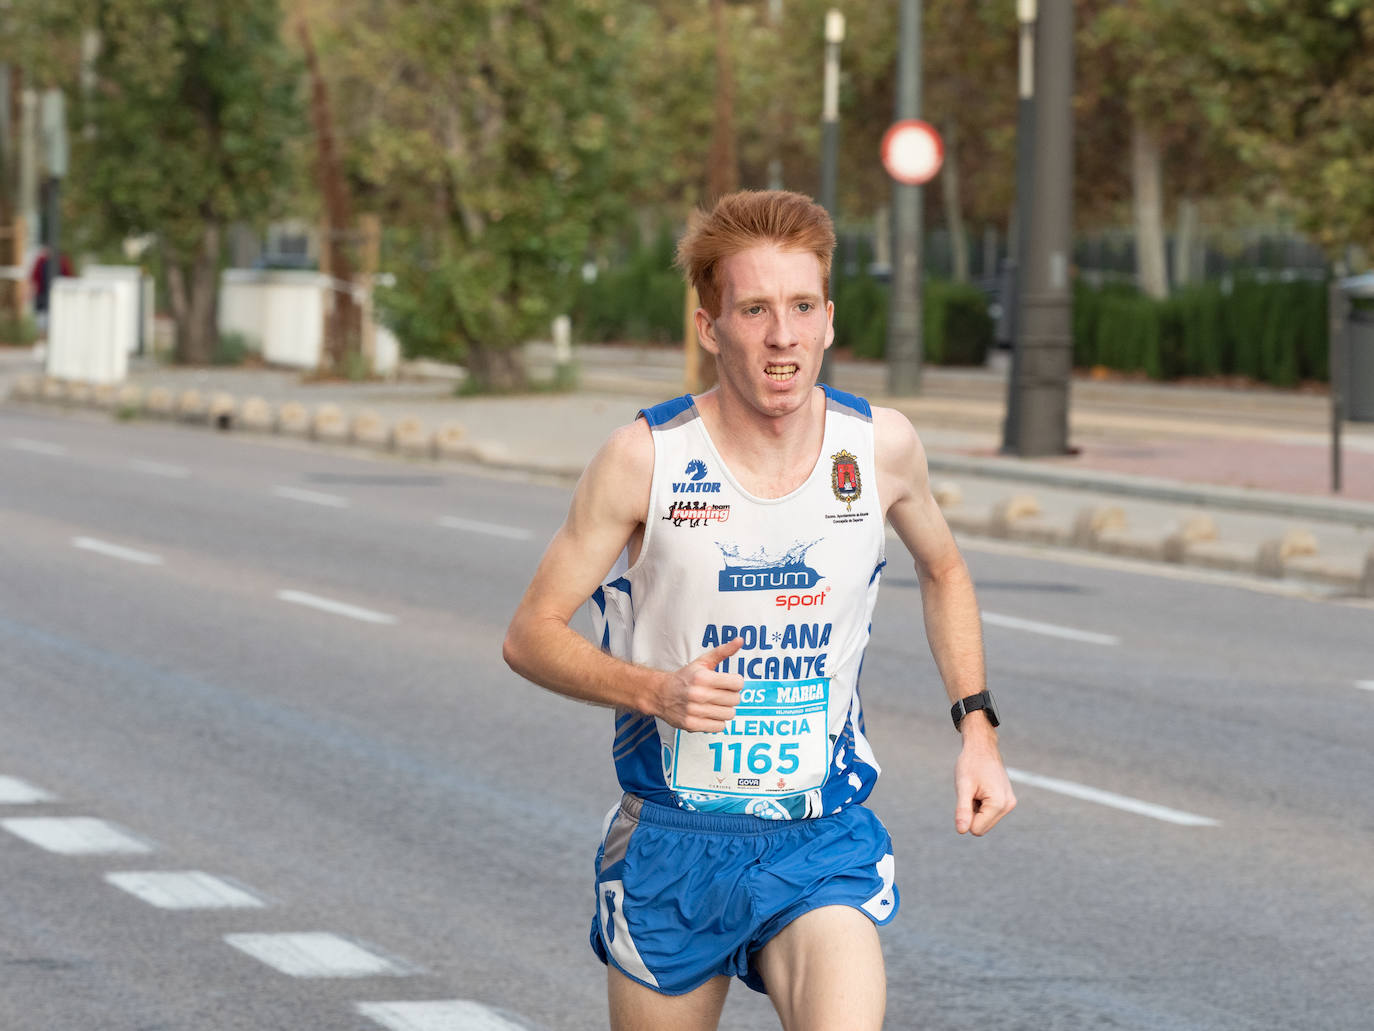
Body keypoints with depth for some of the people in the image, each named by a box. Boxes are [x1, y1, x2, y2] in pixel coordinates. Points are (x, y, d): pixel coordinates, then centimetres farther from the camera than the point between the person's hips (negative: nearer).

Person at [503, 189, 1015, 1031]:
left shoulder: (881, 446, -5)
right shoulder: (646, 459, -12)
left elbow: (943, 568, 18)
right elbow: (531, 636, -5)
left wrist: (978, 727, 9)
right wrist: (656, 691, -22)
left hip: (823, 845, 0)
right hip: (672, 842, 0)